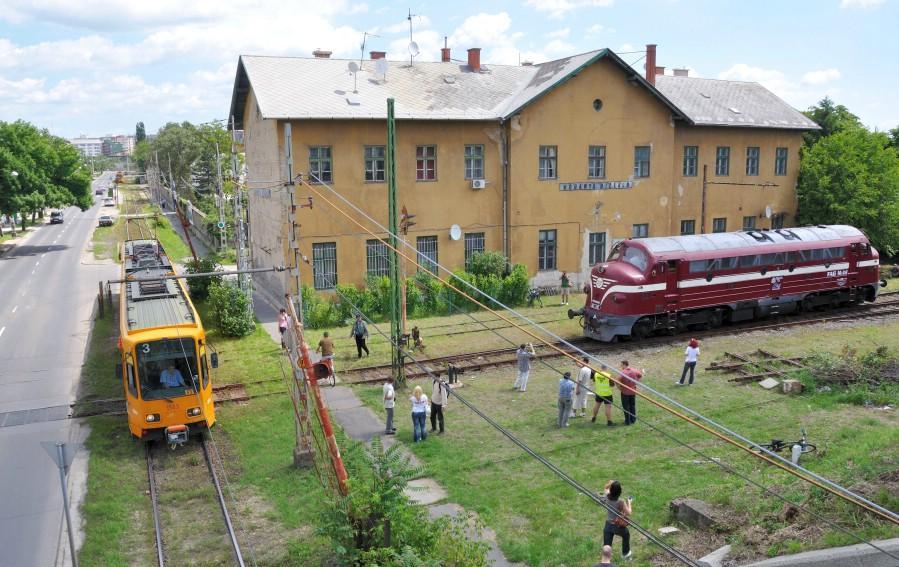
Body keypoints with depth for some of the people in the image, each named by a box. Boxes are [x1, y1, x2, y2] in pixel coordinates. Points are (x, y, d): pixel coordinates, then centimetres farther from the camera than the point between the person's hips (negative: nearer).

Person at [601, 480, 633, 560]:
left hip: (608, 525, 3)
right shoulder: (621, 502, -26)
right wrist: (629, 503, -1)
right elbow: (628, 513, -14)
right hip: (618, 526, -3)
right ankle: (625, 553, 51)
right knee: (626, 535, 32)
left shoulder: (607, 497, -12)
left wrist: (610, 483, -6)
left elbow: (606, 489, 12)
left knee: (606, 547, 7)